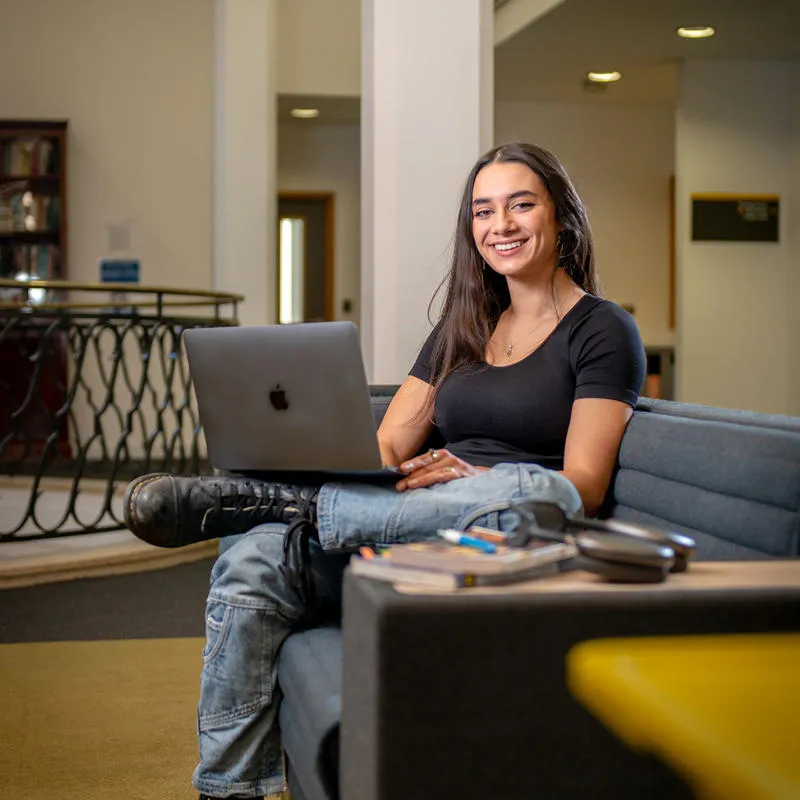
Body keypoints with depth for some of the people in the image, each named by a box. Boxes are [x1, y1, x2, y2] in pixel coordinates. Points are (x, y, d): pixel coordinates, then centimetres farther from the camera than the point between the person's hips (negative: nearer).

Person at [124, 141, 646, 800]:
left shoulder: (603, 331, 3)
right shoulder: (463, 328, 21)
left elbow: (582, 487, -7)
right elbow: (386, 447, 12)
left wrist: (474, 481, -24)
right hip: (413, 542, 5)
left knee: (534, 491, -40)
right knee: (250, 557, -19)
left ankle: (275, 501, -28)